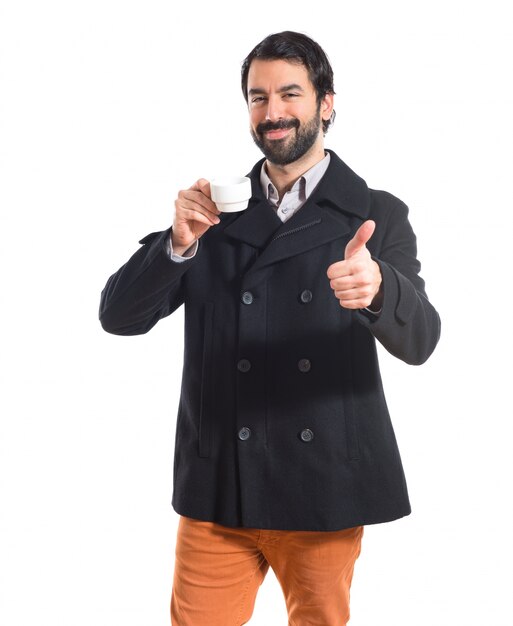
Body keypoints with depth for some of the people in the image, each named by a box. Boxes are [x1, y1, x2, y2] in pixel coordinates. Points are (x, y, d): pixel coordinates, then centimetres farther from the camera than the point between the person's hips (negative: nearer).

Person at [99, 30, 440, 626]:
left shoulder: (378, 215, 0)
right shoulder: (214, 209, 5)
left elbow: (418, 340, -12)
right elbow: (119, 316, 0)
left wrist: (378, 289, -34)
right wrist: (179, 242, -19)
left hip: (324, 486, -1)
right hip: (218, 486, 1)